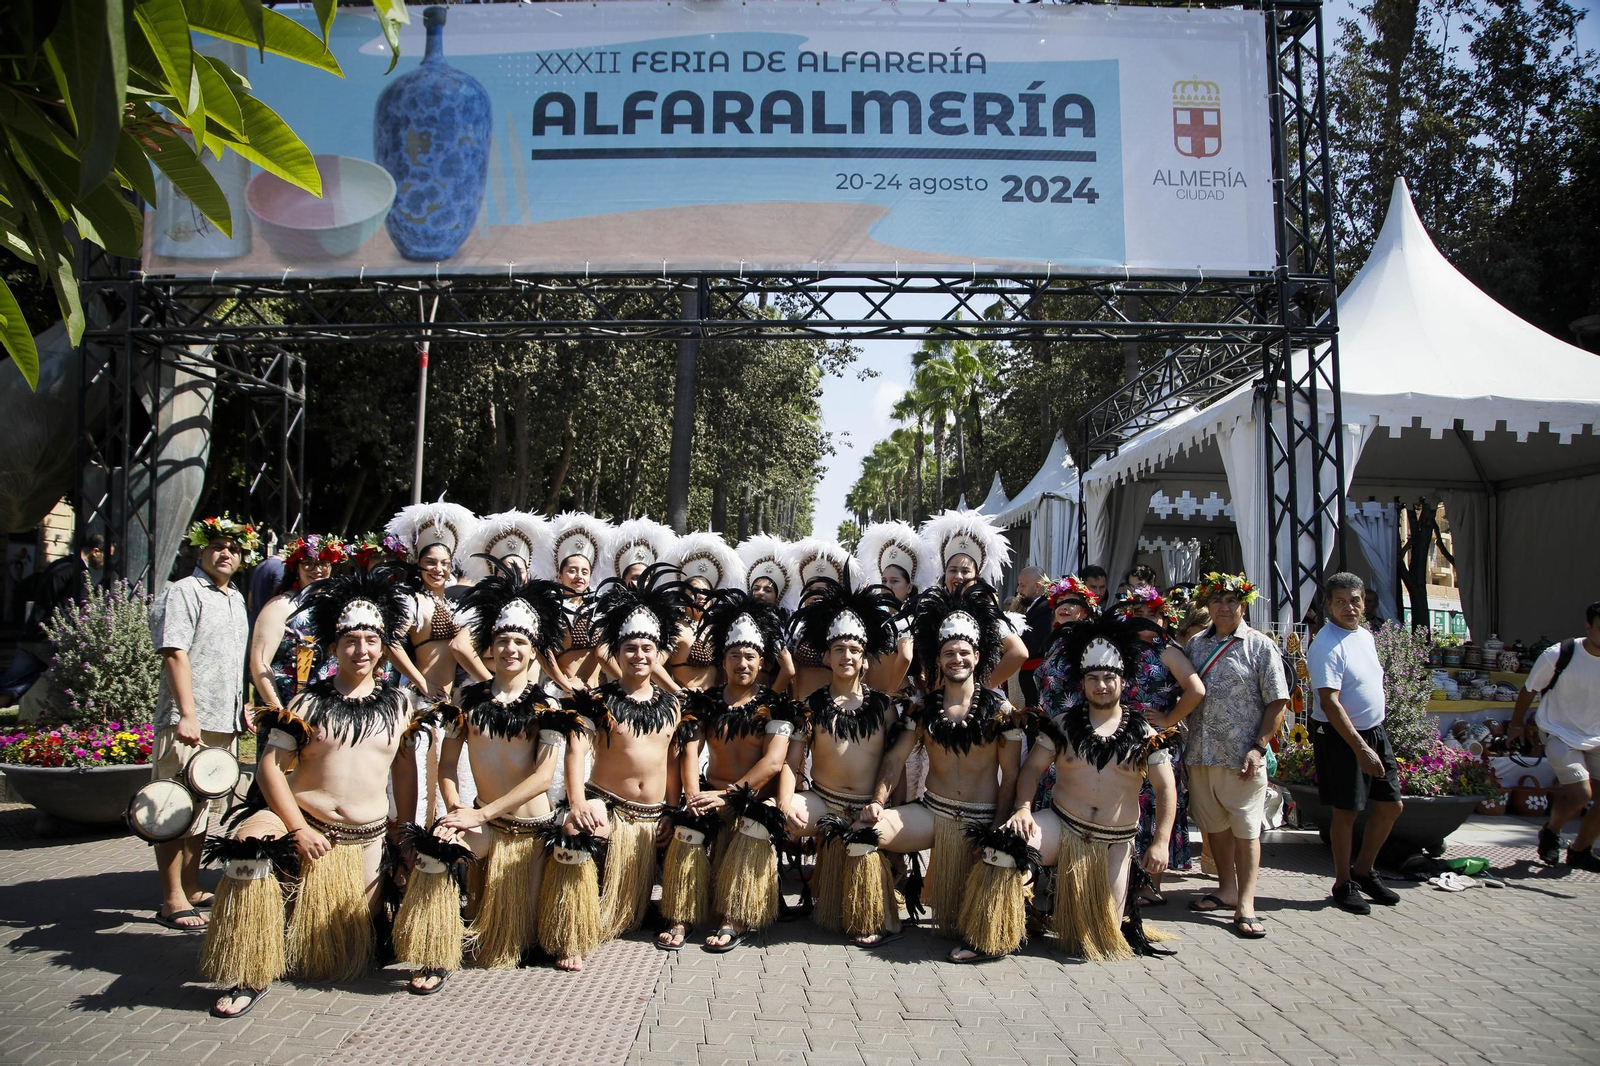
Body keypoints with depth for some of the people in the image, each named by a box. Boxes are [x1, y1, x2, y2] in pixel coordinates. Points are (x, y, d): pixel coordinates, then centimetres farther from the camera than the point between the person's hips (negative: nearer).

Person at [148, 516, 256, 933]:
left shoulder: (236, 599, 18)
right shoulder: (182, 593, -7)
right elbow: (175, 654, -16)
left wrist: (243, 708, 23)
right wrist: (187, 714, -23)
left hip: (224, 723, 8)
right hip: (187, 724, -8)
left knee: (206, 810, 15)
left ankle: (192, 889, 26)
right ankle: (172, 902, 3)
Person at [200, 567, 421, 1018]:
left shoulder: (397, 705, 5)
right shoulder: (309, 703, -4)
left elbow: (404, 765, 11)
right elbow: (270, 767, -8)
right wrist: (298, 829, -16)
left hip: (368, 839, 3)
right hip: (304, 822, -3)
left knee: (361, 938, 5)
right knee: (249, 846, -35)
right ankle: (249, 979, -24)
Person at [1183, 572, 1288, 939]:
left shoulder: (1260, 646, -2)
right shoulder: (1195, 644, 11)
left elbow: (1277, 702, -5)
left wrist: (1259, 747, -12)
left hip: (1241, 757, -5)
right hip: (1201, 754, 5)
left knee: (1245, 829, 1)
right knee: (1214, 825, 14)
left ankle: (1246, 905, 7)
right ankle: (1227, 889, 30)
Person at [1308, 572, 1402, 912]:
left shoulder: (1366, 635, 8)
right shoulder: (1326, 645, -19)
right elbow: (1330, 702, -24)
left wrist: (1373, 740, 16)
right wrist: (1360, 748, -26)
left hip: (1375, 731, 8)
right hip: (1341, 736, -8)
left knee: (1391, 805, 11)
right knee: (1346, 811, 2)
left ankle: (1364, 871, 29)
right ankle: (1343, 884, 17)